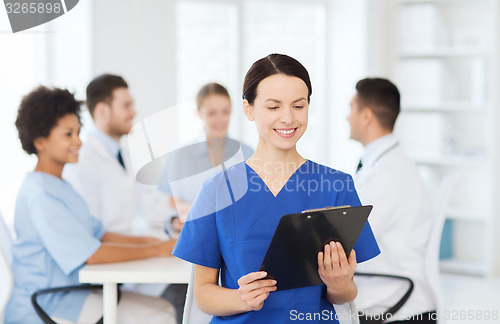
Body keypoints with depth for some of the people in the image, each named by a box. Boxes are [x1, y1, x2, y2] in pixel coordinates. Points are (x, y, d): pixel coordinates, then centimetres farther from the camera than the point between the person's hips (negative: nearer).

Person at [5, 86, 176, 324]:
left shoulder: (61, 187, 16)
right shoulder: (39, 194, -18)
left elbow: (99, 235, 17)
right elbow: (92, 254, -21)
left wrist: (144, 240, 1)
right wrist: (156, 250, -15)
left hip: (73, 292, 10)